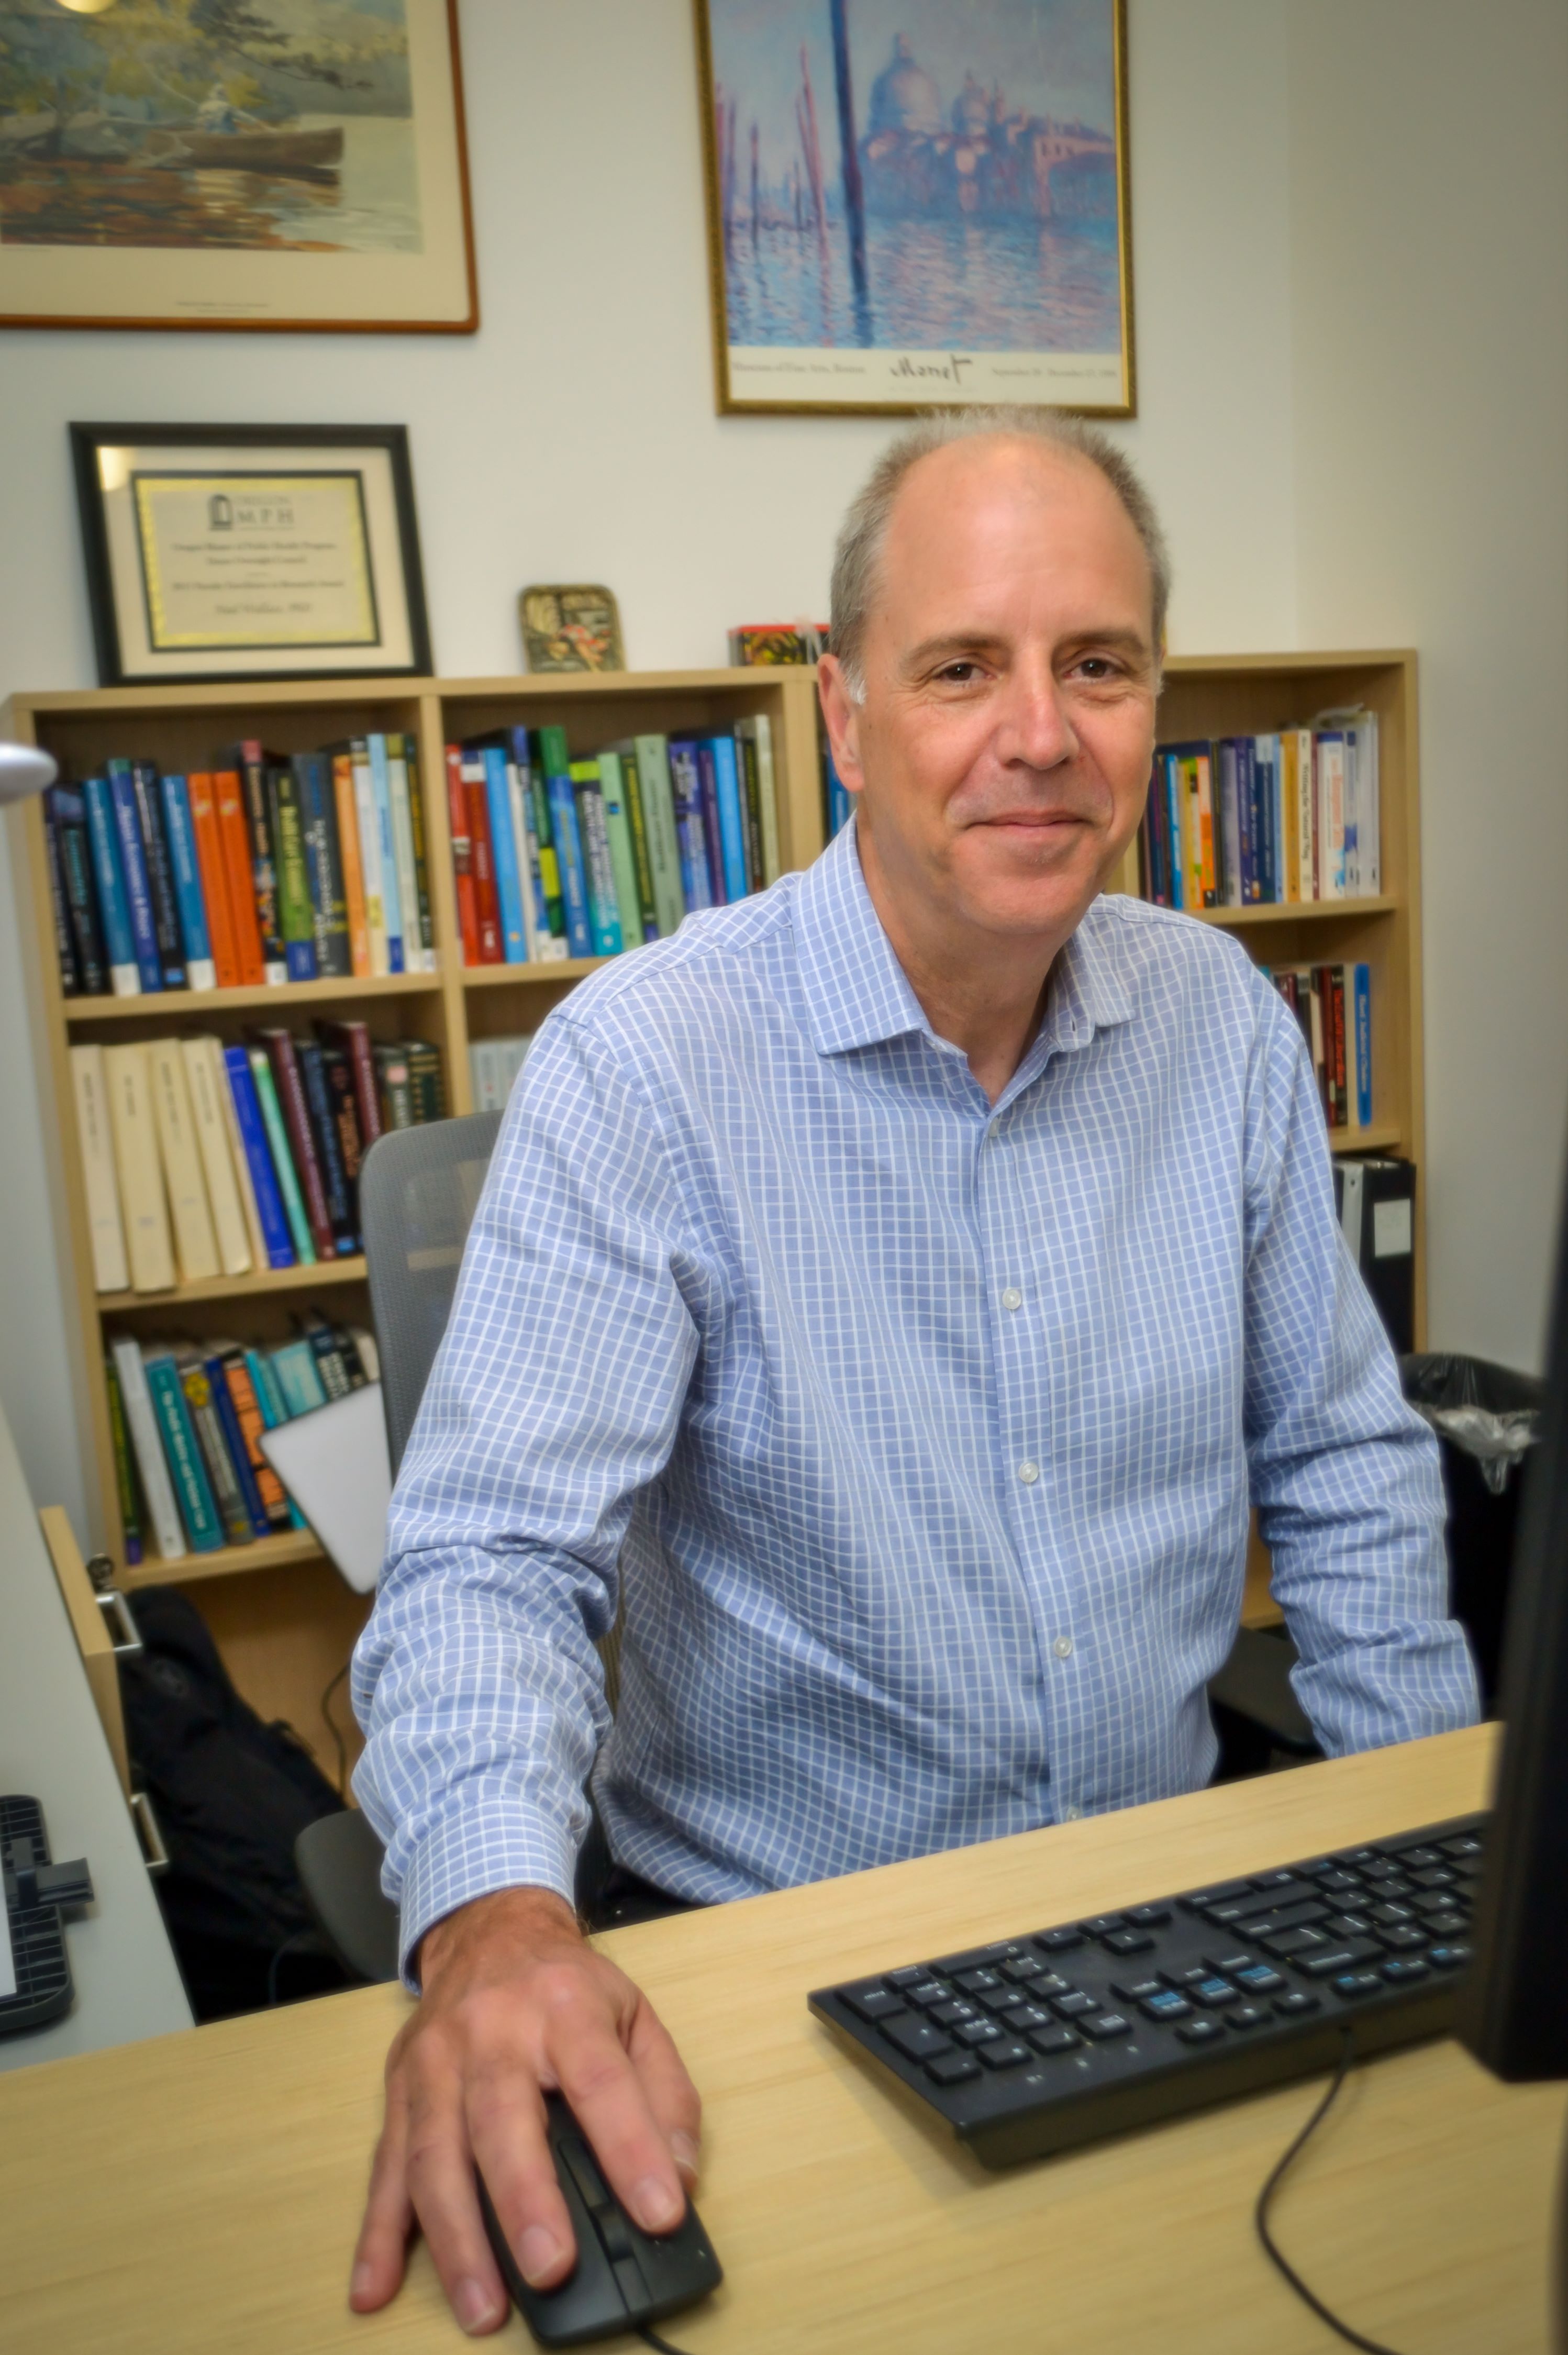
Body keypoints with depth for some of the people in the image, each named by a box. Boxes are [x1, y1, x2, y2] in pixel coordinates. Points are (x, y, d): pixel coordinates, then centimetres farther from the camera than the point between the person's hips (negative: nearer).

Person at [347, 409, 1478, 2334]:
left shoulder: (1224, 1022, 1)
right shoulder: (645, 1064, -15)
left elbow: (1341, 1464, 10)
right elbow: (492, 1552, -20)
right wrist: (495, 1921, -39)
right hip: (778, 1952, -4)